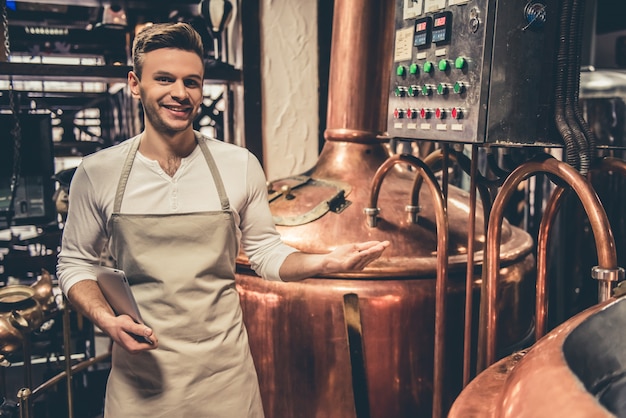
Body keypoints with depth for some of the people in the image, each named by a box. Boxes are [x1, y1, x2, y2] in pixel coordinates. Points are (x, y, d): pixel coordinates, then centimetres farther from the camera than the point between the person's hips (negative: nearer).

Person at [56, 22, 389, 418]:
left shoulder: (240, 165, -5)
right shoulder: (96, 173, -5)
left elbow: (266, 252, 2)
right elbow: (76, 263, 5)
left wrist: (325, 262, -15)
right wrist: (106, 319, -12)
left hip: (224, 366, 0)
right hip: (139, 369, 0)